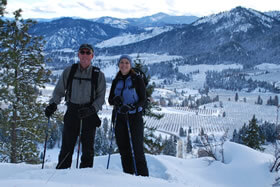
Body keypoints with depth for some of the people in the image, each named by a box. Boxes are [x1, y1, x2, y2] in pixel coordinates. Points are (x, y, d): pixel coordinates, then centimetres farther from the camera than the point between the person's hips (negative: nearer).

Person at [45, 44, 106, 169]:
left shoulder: (98, 75, 3)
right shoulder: (69, 71, 6)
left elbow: (101, 97, 2)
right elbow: (59, 90, 11)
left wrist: (92, 109, -14)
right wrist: (53, 104, -5)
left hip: (89, 113, 0)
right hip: (72, 111, 1)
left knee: (87, 145, 1)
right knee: (67, 144, -2)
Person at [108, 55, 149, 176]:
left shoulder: (137, 80, -2)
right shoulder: (116, 81, 11)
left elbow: (143, 99, -5)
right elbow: (110, 100, 11)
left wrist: (130, 107, -22)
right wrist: (115, 100, -13)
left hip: (135, 117, -4)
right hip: (120, 118, 4)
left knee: (137, 148, -7)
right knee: (123, 149, 4)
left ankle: (143, 176, -2)